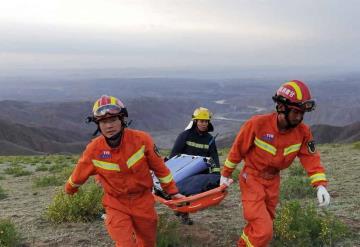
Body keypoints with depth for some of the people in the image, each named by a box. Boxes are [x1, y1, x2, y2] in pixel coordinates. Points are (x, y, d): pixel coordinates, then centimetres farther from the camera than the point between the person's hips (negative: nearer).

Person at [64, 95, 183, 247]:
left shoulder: (141, 139, -18)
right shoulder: (94, 149, -16)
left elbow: (159, 167, -6)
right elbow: (79, 174, 3)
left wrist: (172, 191, 2)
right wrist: (69, 189, 21)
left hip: (143, 202, 1)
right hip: (116, 205, -1)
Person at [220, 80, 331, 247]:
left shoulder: (302, 131, -12)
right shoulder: (257, 124, -24)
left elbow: (311, 157, -8)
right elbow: (238, 149, -12)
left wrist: (321, 185, -21)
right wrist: (226, 174, -1)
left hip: (273, 181, 6)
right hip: (252, 179, -5)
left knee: (263, 223, 21)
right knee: (263, 231, -14)